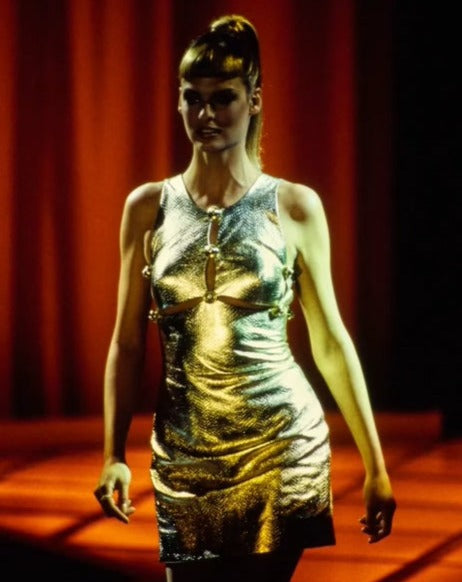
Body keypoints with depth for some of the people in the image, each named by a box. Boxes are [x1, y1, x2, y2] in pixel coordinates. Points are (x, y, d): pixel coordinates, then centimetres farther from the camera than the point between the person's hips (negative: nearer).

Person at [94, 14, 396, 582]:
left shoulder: (295, 207, 1)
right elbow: (127, 342, 7)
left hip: (280, 447, -2)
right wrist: (113, 455, -2)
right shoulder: (149, 207, 5)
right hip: (185, 455, 2)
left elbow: (331, 343, 4)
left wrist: (376, 467, 3)